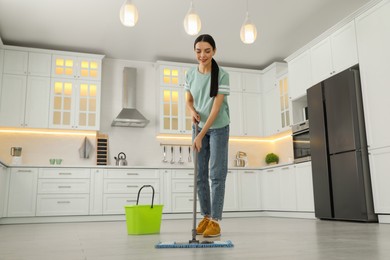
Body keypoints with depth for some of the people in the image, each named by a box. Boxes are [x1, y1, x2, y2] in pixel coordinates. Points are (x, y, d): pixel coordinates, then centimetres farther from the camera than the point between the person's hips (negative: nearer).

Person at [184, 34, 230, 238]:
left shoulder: (222, 75, -17)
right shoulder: (190, 74, -2)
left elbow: (216, 108, -22)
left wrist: (201, 135, -26)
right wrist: (193, 112, -13)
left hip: (218, 128, -5)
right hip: (199, 128, 5)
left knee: (217, 174, -6)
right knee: (200, 174, 5)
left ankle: (215, 220, -1)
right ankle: (206, 216, 16)